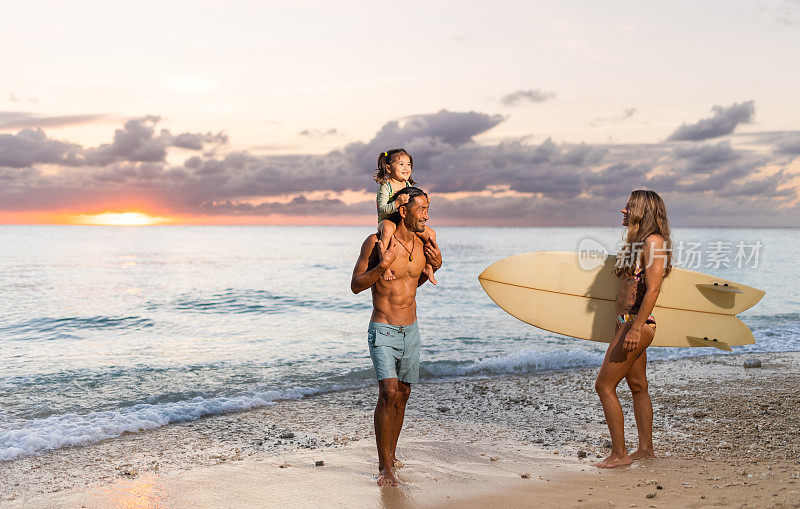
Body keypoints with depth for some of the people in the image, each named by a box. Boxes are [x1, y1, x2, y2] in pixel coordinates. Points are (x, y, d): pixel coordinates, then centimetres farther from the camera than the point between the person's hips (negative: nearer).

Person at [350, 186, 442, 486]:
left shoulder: (422, 244, 4)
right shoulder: (375, 242, -13)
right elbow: (356, 285, -10)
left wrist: (434, 267, 2)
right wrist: (384, 265, -24)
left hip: (411, 330, 6)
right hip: (383, 331, -6)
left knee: (402, 394, 14)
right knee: (388, 393, -17)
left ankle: (391, 453, 33)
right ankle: (384, 467, -8)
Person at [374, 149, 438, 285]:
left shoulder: (409, 186, 9)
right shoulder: (385, 186, -11)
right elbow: (382, 209, -21)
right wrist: (397, 203, -36)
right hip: (387, 221, -7)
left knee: (431, 234, -6)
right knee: (388, 228, -42)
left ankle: (427, 267, 7)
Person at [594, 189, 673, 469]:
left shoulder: (654, 241, -14)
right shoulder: (638, 241, 16)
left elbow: (653, 290, -22)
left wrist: (635, 328, -26)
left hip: (637, 322, -10)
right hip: (627, 322, 10)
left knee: (604, 385, -8)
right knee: (638, 386, 15)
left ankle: (619, 454, -2)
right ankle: (646, 448, 25)